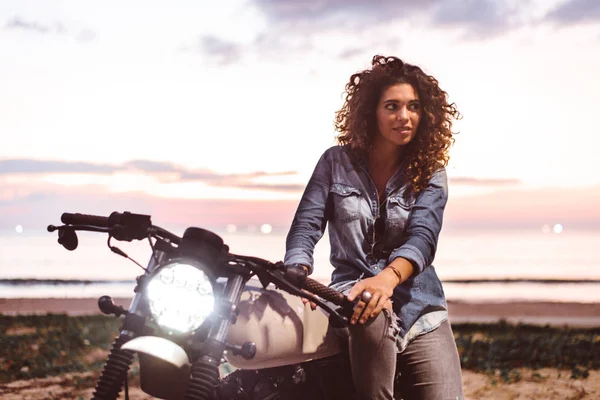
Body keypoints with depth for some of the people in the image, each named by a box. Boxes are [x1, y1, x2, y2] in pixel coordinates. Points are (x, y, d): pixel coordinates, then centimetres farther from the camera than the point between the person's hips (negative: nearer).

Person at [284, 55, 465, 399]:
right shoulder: (337, 162, 6)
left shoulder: (430, 172, 5)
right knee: (370, 309, -38)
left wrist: (388, 278, -33)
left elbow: (422, 238, -11)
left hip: (419, 308, 2)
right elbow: (306, 227, -1)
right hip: (352, 290, -1)